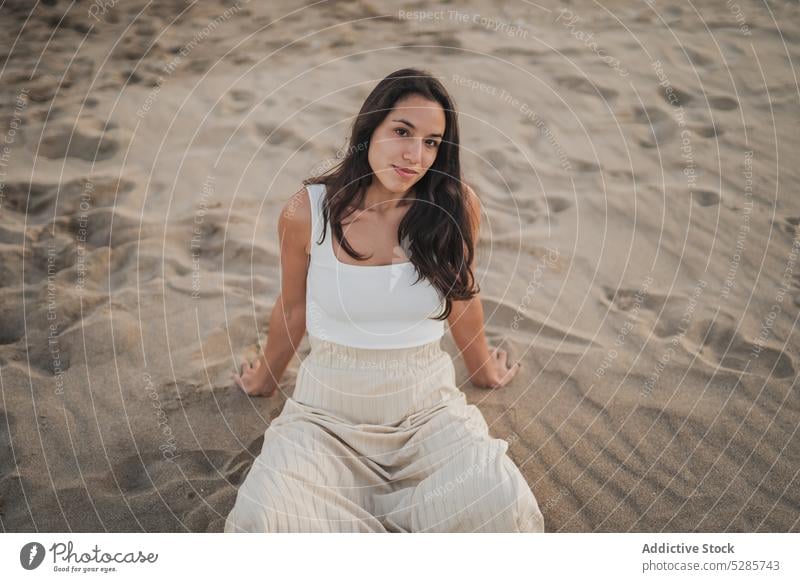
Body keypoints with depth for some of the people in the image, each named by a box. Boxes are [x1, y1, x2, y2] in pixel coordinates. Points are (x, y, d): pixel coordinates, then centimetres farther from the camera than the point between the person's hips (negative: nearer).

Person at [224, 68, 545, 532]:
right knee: (262, 517, -28)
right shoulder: (307, 213, -10)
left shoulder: (457, 207, -9)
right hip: (326, 412, 0)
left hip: (428, 408, 1)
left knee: (504, 508, -25)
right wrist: (265, 379, 25)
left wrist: (484, 371, 26)